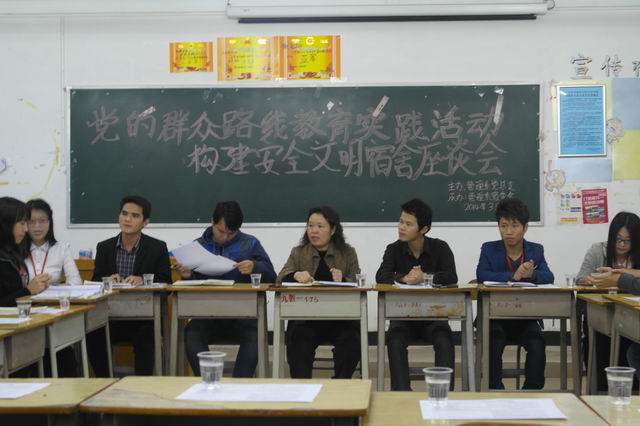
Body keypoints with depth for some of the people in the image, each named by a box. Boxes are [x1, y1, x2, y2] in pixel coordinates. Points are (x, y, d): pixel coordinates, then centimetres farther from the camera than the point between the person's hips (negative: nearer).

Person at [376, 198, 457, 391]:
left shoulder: (440, 248, -2)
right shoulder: (394, 249, 1)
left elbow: (451, 277, -17)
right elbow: (381, 276, -16)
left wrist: (424, 277, -31)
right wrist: (404, 278, -35)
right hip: (403, 314, 1)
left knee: (445, 342, -30)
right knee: (395, 341, -31)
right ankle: (402, 393, -30)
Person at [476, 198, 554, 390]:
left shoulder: (536, 250, 9)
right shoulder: (489, 249, 3)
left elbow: (549, 277, -6)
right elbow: (481, 275, -14)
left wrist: (532, 275, -29)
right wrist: (514, 276, -25)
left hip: (526, 316, 1)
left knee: (537, 345, -25)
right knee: (493, 345, -28)